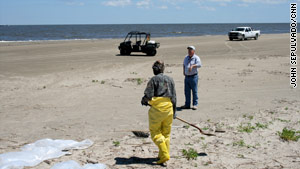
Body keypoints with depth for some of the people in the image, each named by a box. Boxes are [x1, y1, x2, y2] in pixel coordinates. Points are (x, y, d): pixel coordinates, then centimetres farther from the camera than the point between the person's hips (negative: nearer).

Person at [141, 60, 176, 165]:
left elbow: (148, 95, -12)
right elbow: (174, 97, 11)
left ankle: (164, 154, -8)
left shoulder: (154, 79, -6)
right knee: (166, 133, 15)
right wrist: (174, 112, 16)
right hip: (169, 109, 6)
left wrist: (144, 101, 10)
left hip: (157, 109, -6)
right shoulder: (170, 80, 11)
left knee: (155, 132, 3)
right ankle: (163, 155, 20)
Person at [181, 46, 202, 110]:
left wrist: (192, 66, -36)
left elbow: (199, 65, -23)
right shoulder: (186, 58, 12)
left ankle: (195, 104, 5)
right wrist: (184, 71, 18)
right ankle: (187, 104, 17)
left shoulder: (196, 58, -7)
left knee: (194, 91, -2)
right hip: (187, 77, 6)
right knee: (187, 91, 9)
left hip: (193, 77, -6)